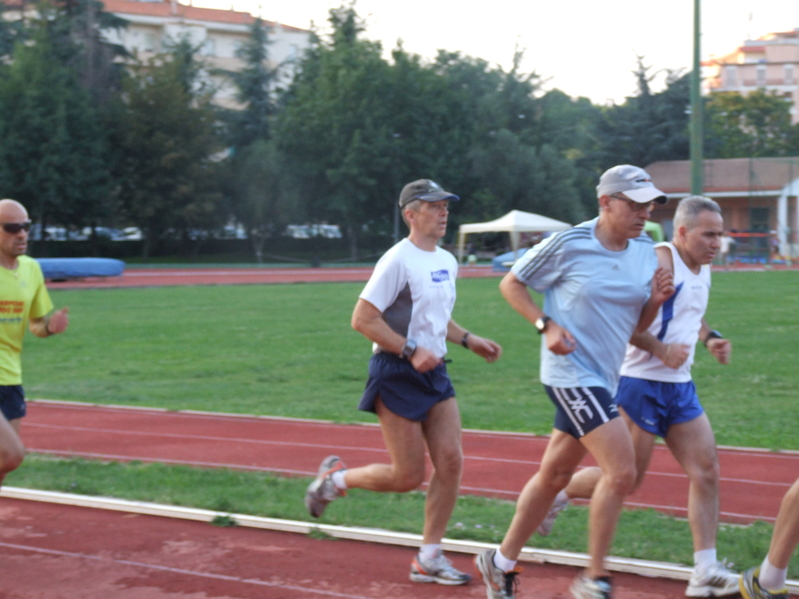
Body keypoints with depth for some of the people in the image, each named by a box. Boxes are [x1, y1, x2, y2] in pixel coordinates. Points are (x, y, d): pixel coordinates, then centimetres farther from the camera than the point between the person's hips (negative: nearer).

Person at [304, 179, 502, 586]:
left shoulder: (447, 262, 12)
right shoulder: (398, 260, -14)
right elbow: (363, 319, -17)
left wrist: (468, 340, 13)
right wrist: (411, 350, -22)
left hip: (434, 373, 8)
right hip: (397, 374, -8)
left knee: (451, 461, -2)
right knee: (409, 476, -4)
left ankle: (429, 558, 8)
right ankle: (336, 477, 22)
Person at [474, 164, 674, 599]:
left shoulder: (645, 252, 6)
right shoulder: (568, 244, -12)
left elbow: (635, 326, 14)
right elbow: (511, 283, -1)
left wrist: (655, 301, -7)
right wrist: (546, 325, -14)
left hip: (602, 379, 8)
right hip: (571, 372, -7)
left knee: (554, 475, 15)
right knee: (621, 470, -17)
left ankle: (501, 563, 30)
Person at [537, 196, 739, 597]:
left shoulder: (703, 269, 13)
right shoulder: (659, 261, -16)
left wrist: (709, 338, 12)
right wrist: (661, 349, -24)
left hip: (680, 387, 9)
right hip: (641, 383, -8)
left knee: (706, 472, 0)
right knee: (625, 478, -1)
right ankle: (556, 496, 25)